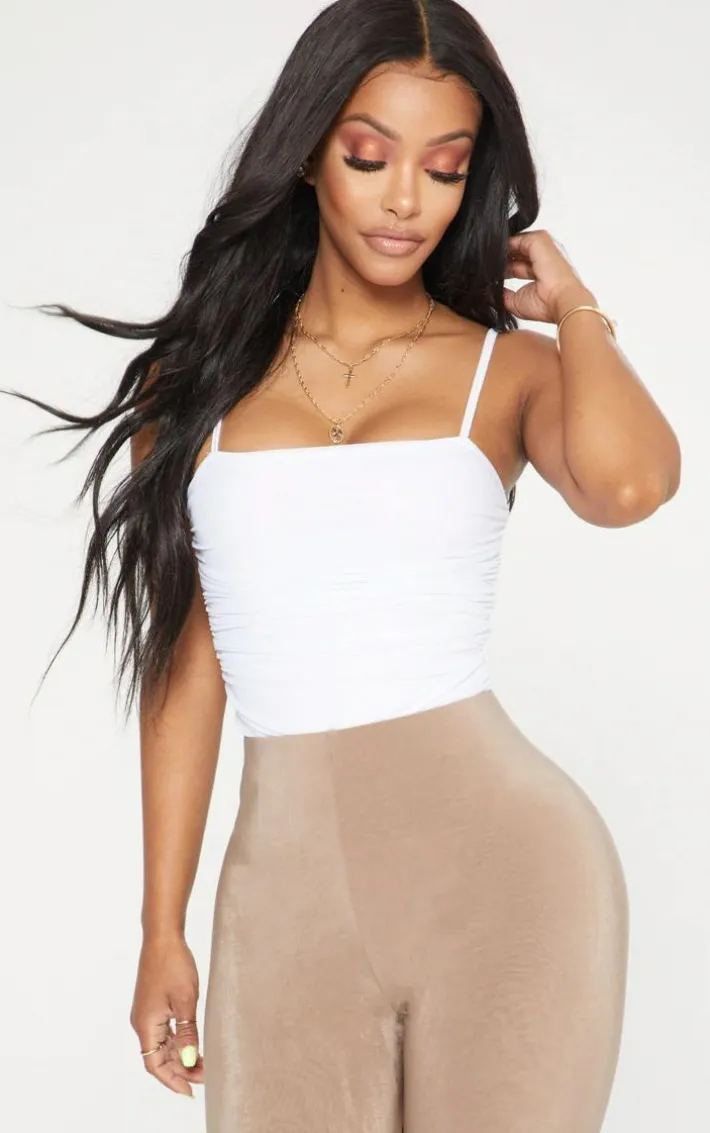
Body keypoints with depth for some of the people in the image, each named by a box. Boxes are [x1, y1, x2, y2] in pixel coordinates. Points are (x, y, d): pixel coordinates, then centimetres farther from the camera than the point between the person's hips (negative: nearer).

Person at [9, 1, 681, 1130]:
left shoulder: (510, 368, 3)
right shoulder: (200, 376, 7)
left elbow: (627, 482, -21)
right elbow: (186, 656, 9)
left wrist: (571, 303, -3)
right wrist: (163, 928, 8)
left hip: (506, 866, -1)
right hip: (287, 884, 1)